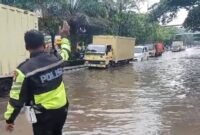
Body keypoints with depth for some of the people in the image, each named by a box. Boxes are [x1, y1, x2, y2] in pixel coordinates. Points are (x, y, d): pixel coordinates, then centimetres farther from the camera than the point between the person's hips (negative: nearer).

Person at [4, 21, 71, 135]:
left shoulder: (25, 70, -19)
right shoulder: (57, 59, -6)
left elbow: (17, 98, -14)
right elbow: (65, 52, 20)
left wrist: (9, 119, -1)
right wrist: (64, 36, 37)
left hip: (44, 114, -5)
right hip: (62, 109, 5)